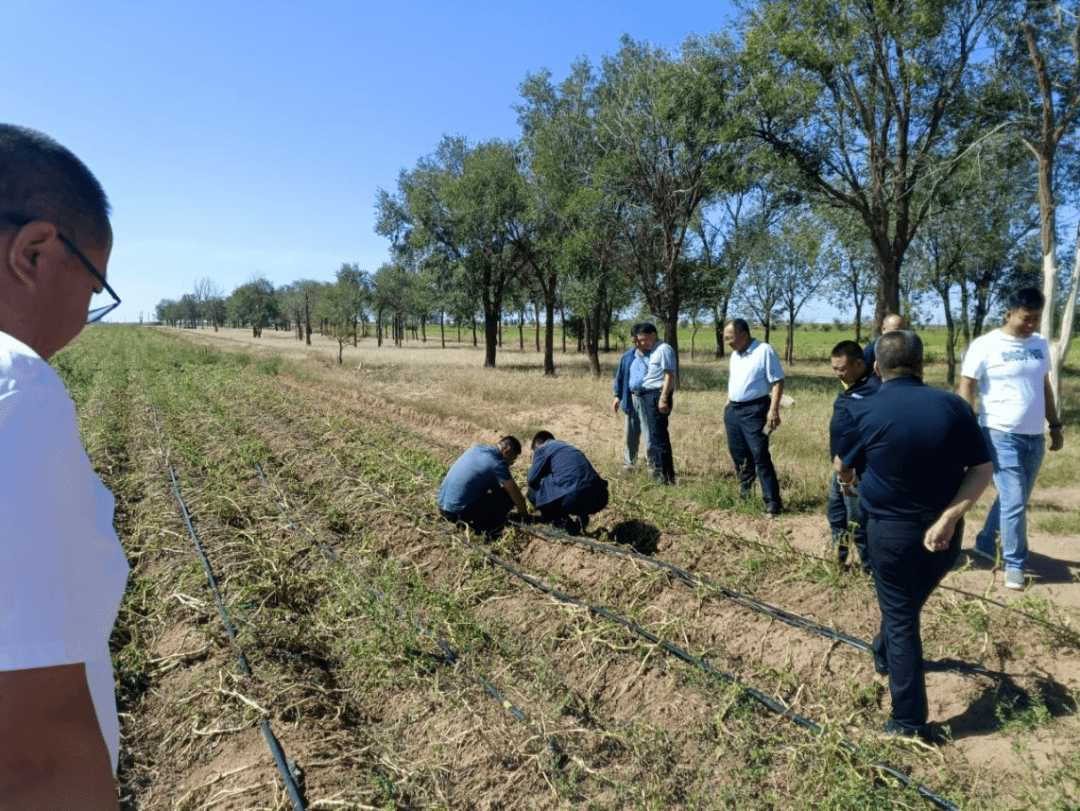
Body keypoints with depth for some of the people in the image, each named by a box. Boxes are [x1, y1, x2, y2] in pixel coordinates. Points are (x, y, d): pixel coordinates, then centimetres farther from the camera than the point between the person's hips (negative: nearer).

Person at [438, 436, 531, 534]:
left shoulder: (476, 448, 12)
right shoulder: (498, 464, -11)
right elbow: (515, 493, -7)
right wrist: (525, 515, 13)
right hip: (460, 512, -8)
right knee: (508, 496, -2)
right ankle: (482, 525, -2)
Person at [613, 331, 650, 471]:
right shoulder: (628, 356, 7)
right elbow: (620, 375, 15)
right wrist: (618, 395, 11)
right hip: (631, 398, 5)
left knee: (647, 432, -4)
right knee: (631, 433, 13)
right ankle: (629, 462, 26)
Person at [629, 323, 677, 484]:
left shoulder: (663, 349, -8)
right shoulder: (644, 352, 20)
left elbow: (669, 375, -16)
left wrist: (663, 398, -21)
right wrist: (639, 350, 14)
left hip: (655, 396, -10)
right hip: (640, 397, 10)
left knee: (658, 437, -10)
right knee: (651, 436, 15)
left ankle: (666, 477, -6)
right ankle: (656, 470, 25)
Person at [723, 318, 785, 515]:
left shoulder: (764, 351, -9)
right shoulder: (735, 354, 15)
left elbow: (777, 381, -12)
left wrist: (773, 410, -20)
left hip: (754, 410, -8)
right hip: (732, 410, 8)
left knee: (761, 457, -9)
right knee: (739, 456, 13)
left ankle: (773, 502, -4)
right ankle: (745, 495, 26)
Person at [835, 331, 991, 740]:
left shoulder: (865, 411, -13)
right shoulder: (954, 406, -6)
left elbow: (842, 466, 3)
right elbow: (982, 469, -9)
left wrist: (848, 482, 26)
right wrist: (948, 518, -13)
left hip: (891, 530, -4)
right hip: (943, 533, 4)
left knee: (900, 617, 8)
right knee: (907, 602, 26)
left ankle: (910, 721, 14)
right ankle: (884, 654, 51)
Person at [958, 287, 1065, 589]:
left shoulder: (1040, 344, 9)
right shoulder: (985, 345, -10)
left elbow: (1044, 387, 18)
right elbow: (966, 388, -11)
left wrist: (1055, 426, 17)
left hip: (1034, 437, 6)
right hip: (1001, 436, -6)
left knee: (1013, 500, 15)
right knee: (1014, 502, -5)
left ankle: (985, 544, 33)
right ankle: (1015, 565, 10)